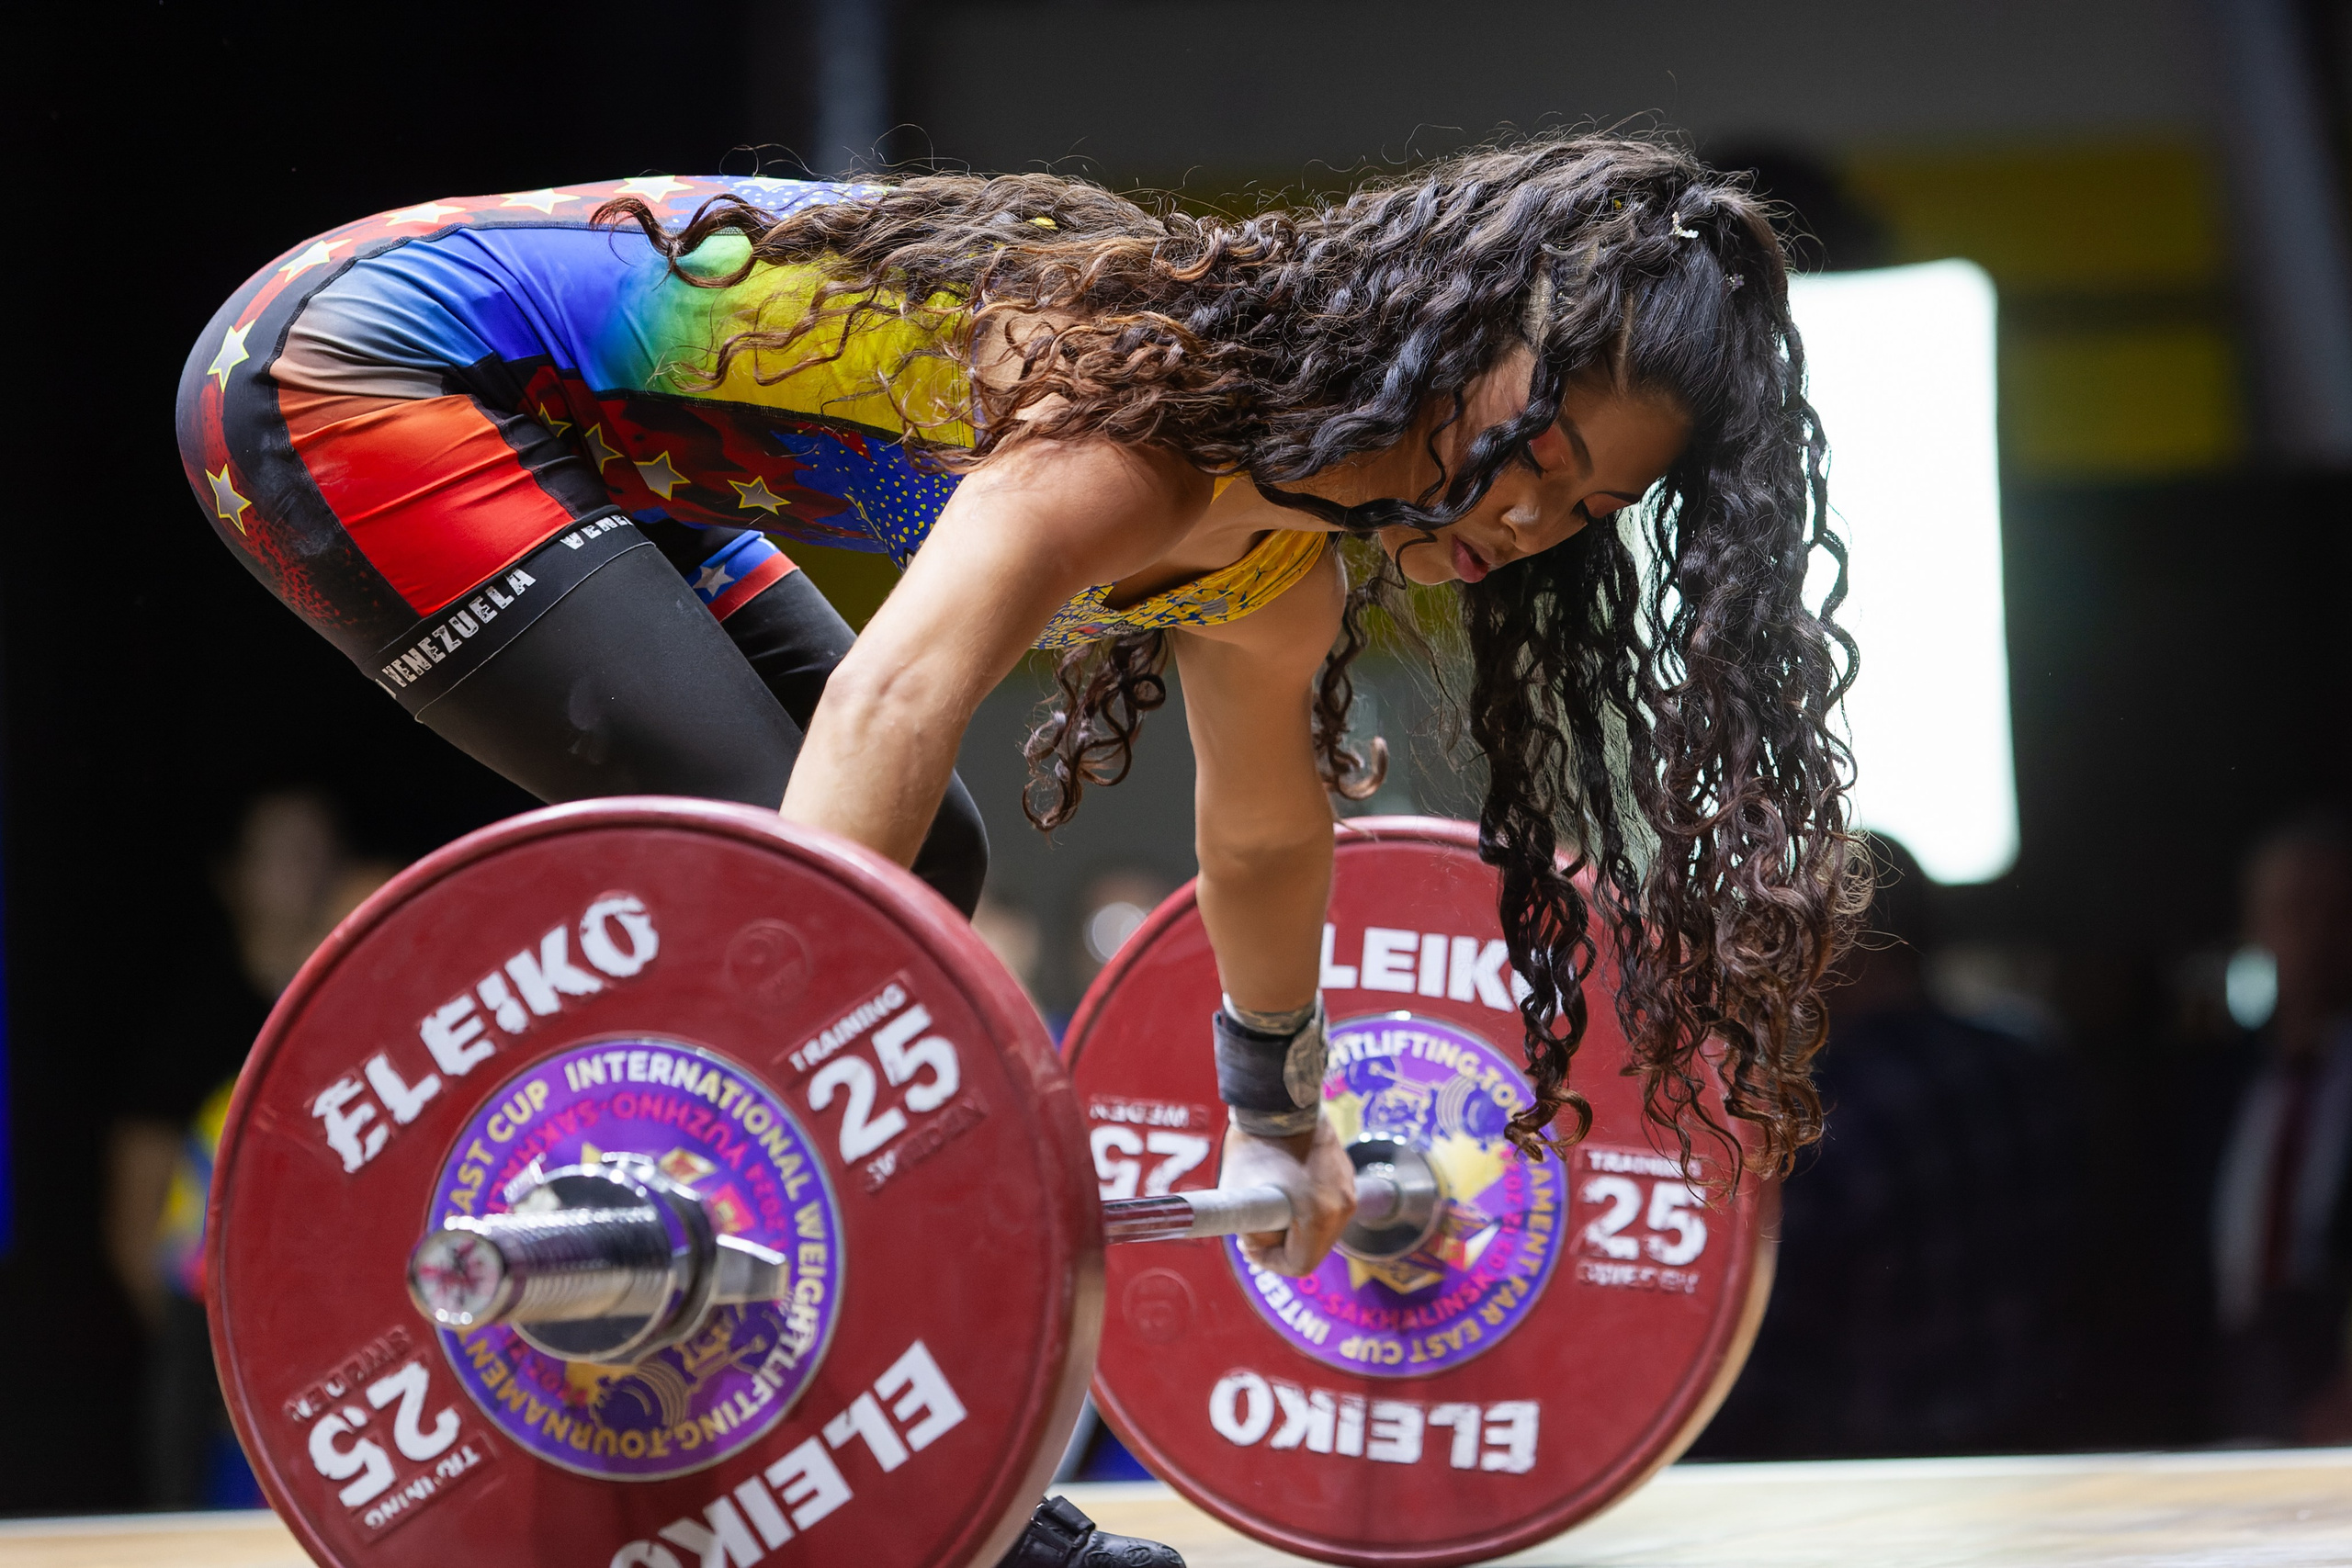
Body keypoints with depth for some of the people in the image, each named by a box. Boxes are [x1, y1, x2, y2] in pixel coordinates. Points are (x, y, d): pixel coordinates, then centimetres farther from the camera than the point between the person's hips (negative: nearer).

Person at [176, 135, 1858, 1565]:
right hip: (347, 367, -10)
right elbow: (896, 693, -45)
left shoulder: (1287, 570, 1)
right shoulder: (1171, 390, -28)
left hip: (567, 428, 10)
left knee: (912, 870, 10)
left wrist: (1279, 1115, 37)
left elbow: (1264, 839, 23)